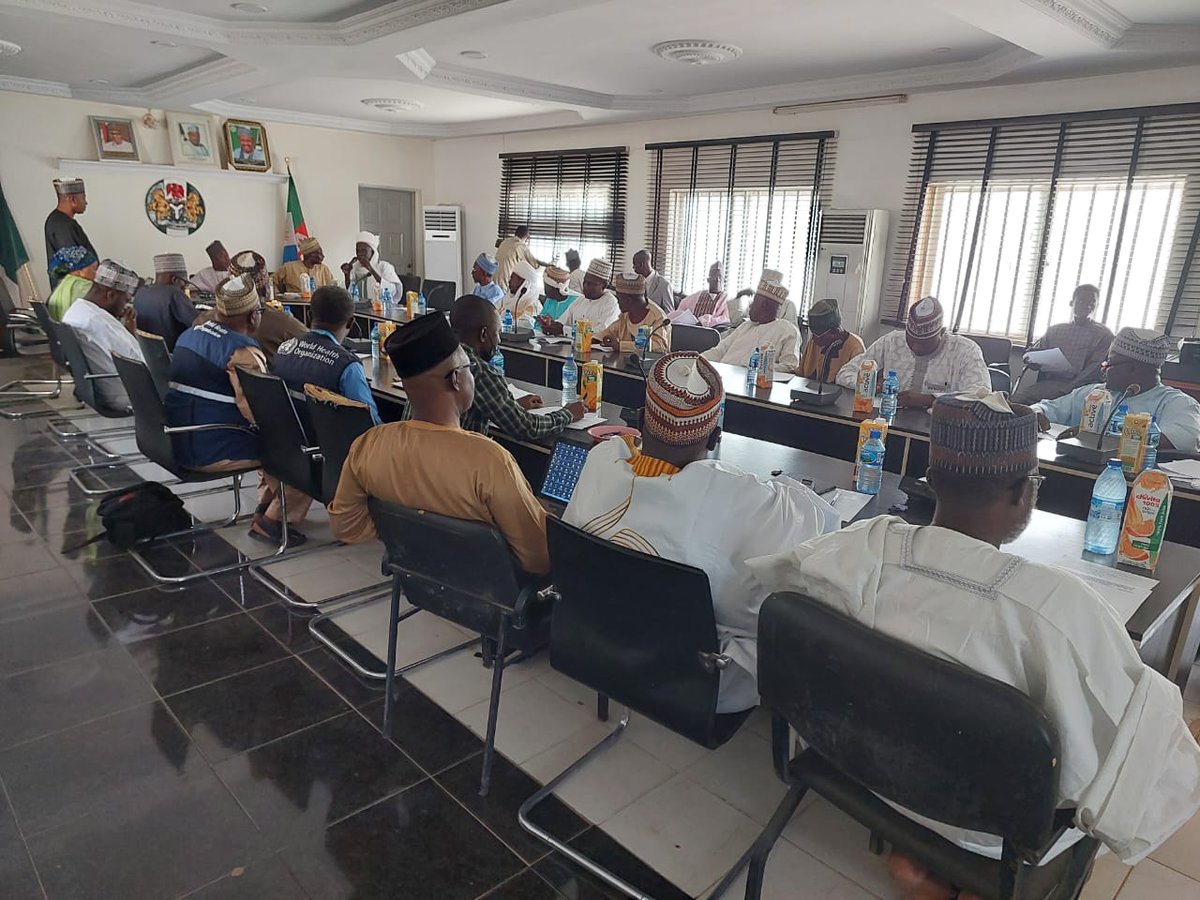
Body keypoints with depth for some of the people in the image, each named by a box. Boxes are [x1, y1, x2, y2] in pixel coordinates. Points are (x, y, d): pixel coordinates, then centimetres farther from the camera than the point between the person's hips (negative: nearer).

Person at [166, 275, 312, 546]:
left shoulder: (190, 334, 10)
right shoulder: (243, 349, -19)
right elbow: (256, 411, -27)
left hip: (179, 441, 10)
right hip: (212, 452, -10)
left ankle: (265, 507, 27)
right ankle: (270, 521, 6)